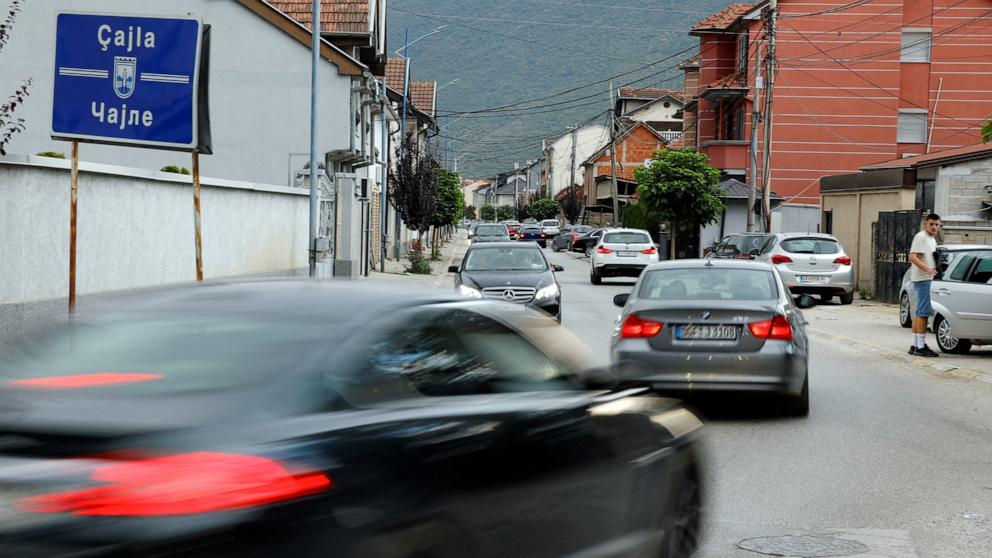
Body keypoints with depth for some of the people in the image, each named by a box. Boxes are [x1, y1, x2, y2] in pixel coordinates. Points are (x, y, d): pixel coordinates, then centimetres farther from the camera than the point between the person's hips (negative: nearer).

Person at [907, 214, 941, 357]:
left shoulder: (932, 239, 20)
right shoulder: (920, 237, -10)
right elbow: (912, 257, -20)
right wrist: (927, 269, -31)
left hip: (928, 279, 10)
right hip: (922, 279, -10)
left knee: (918, 313, 12)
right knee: (923, 313, -11)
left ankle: (915, 345, 16)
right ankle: (921, 347, -11)